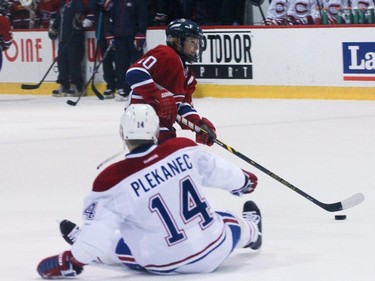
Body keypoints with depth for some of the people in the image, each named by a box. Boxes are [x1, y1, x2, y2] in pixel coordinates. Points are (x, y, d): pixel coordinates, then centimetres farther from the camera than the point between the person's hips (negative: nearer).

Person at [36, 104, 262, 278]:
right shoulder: (184, 150, -11)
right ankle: (251, 230, 68)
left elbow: (99, 229, -20)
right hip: (214, 251, 3)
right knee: (226, 224, 38)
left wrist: (73, 260, -7)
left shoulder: (112, 182, -21)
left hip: (163, 264, -3)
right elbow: (217, 170, 6)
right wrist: (243, 180, 26)